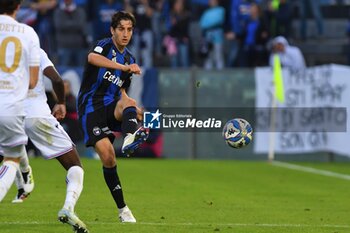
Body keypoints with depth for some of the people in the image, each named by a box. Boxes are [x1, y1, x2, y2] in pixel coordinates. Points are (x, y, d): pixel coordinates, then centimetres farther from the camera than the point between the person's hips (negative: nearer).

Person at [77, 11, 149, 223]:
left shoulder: (130, 59, 17)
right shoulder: (105, 46, -4)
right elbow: (93, 58, -30)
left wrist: (133, 110, 8)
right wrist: (124, 67, -39)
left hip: (111, 106, 5)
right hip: (91, 107, -5)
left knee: (129, 102, -30)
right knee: (107, 155, -17)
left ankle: (130, 138, -61)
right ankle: (122, 209, -8)